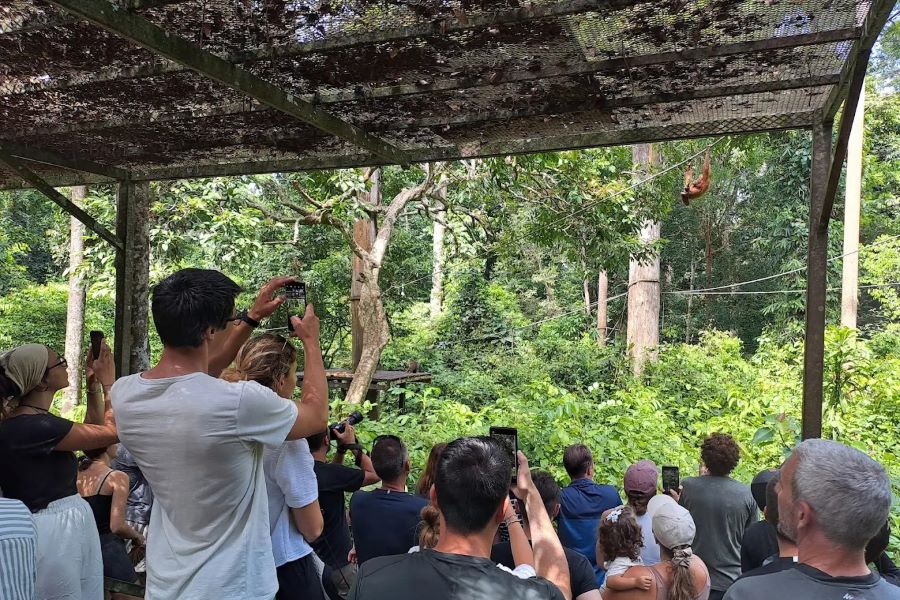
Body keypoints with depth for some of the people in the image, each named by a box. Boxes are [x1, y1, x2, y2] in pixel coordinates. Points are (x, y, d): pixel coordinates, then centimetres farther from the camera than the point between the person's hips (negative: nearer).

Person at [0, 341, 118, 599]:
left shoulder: (27, 419, 8)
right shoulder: (34, 426, -23)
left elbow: (92, 431, 17)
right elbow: (112, 432, -18)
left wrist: (94, 385, 8)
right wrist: (108, 384, -6)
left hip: (70, 524, 10)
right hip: (54, 532, -10)